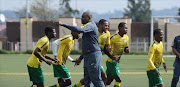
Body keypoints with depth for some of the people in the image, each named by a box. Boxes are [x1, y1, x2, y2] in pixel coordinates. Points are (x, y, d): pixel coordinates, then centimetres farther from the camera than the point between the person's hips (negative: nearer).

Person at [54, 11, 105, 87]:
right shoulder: (88, 26, 22)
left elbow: (79, 30, -32)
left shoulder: (90, 25, -11)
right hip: (88, 56, 10)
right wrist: (80, 58, 30)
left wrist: (63, 24, -31)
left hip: (93, 55, -10)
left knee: (96, 80, -8)